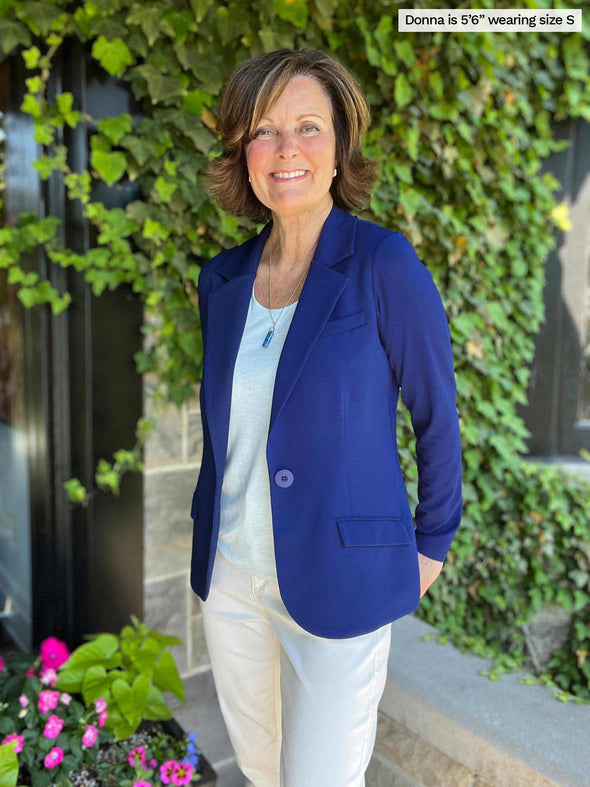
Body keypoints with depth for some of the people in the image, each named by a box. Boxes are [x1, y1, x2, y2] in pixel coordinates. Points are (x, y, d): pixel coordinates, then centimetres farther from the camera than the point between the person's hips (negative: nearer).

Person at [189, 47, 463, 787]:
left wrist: (433, 544, 2)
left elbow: (437, 415, -7)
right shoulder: (223, 279, 0)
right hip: (229, 573, 5)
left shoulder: (384, 265, -16)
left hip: (338, 578, -5)